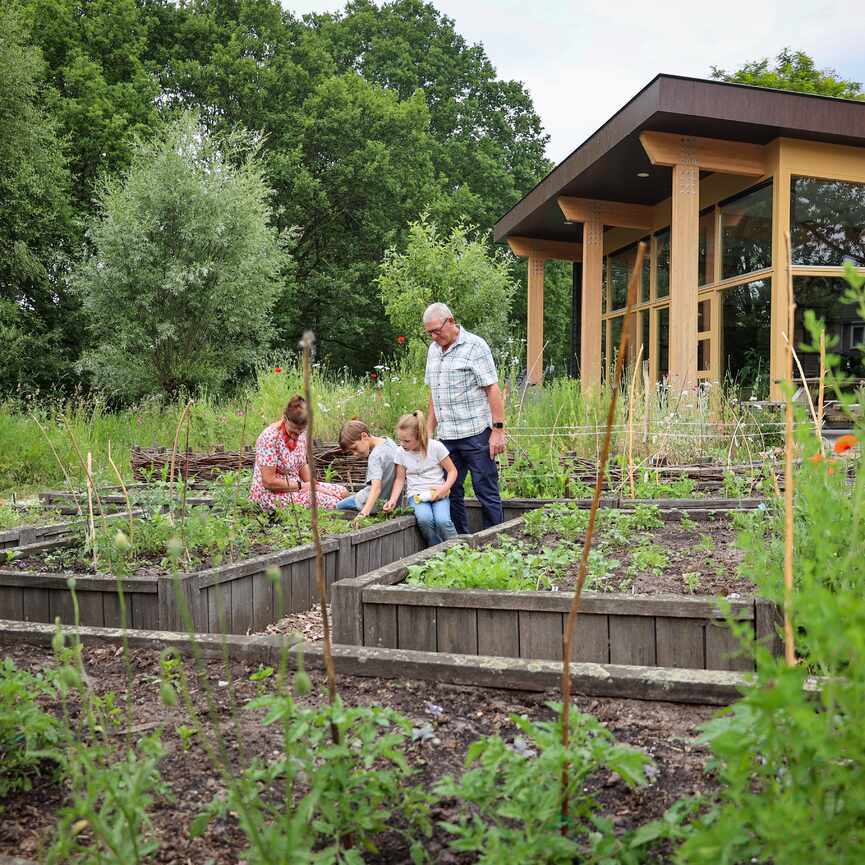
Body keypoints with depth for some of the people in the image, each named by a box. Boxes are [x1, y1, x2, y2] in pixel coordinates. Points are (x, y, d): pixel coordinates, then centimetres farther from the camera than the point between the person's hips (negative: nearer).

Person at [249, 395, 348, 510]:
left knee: (342, 492, 2)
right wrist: (301, 486, -16)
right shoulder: (270, 437, -24)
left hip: (295, 485, 9)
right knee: (332, 503, -18)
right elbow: (268, 481, -24)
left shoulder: (301, 433, 1)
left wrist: (314, 486, -2)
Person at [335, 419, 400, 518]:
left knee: (338, 506, 6)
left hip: (378, 503, -9)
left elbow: (376, 488, -38)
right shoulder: (389, 441, 0)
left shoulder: (375, 456, -26)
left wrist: (364, 513, -49)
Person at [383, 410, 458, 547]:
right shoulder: (400, 452, 1)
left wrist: (445, 488, -17)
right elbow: (400, 479, 6)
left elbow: (452, 470, 0)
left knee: (442, 521, -32)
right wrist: (393, 500, -9)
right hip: (416, 495, 2)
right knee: (424, 519, -33)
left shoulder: (436, 447, -6)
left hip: (437, 493, -1)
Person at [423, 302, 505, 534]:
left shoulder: (475, 346, -5)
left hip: (476, 434, -6)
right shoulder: (433, 350, 15)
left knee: (486, 491, -1)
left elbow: (493, 389, -9)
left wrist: (498, 429, -15)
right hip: (446, 436, 6)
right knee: (451, 491, 7)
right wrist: (429, 432, 17)